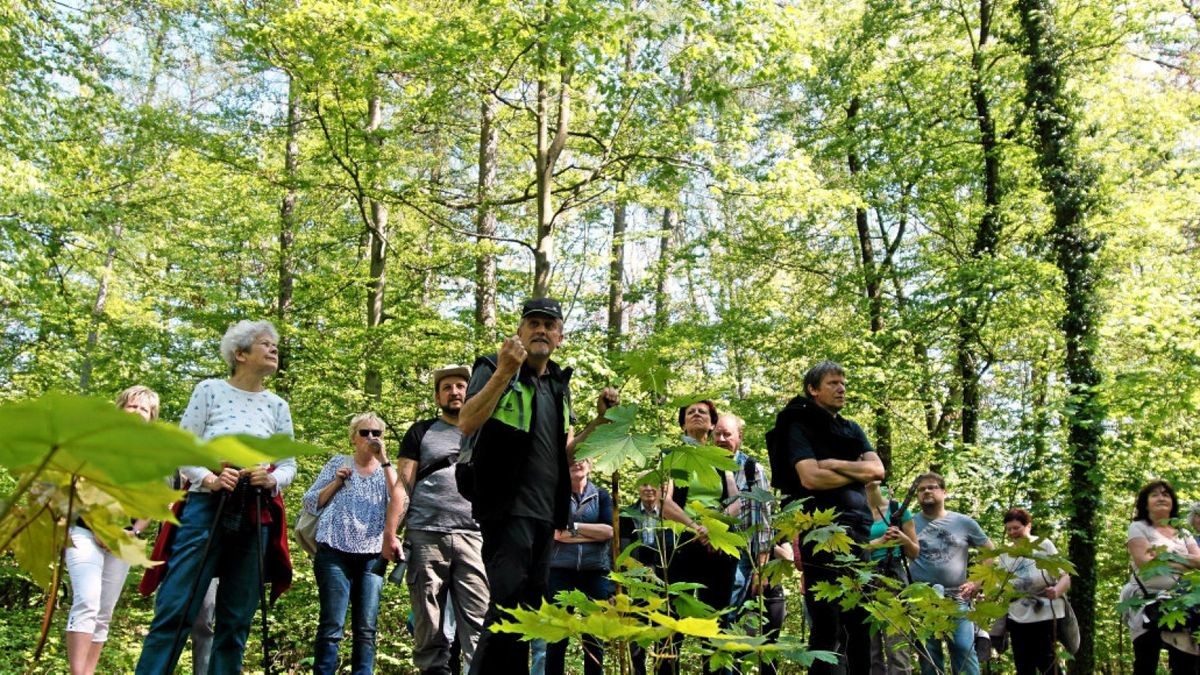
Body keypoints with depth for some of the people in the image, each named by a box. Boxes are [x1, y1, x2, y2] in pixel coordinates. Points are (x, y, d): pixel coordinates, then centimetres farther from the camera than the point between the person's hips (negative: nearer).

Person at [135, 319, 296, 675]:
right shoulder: (209, 390, 2)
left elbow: (289, 464, 10)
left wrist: (272, 479, -12)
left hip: (255, 519, 3)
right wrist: (210, 479, -17)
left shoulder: (277, 405, 10)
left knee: (236, 619, 5)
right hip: (206, 509, -3)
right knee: (175, 609, -7)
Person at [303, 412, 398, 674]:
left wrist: (384, 461, -9)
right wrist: (336, 483, -3)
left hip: (372, 557, 1)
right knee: (332, 625, -9)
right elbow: (310, 503, 11)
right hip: (335, 553, -1)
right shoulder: (337, 463, 13)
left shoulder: (387, 470, 15)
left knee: (366, 628, -1)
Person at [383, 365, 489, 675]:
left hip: (473, 538, 1)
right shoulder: (421, 432, 14)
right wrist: (390, 532, -4)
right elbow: (404, 486, 8)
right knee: (429, 624, 1)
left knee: (478, 620, -9)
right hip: (426, 536, 0)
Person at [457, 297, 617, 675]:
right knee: (508, 607, -12)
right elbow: (466, 424, -18)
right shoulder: (494, 368, -2)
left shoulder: (559, 385, 18)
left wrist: (601, 419, 9)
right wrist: (503, 374, -26)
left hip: (545, 513, 8)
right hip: (507, 508, -7)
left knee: (529, 610, 12)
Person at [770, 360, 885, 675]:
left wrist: (835, 464, -8)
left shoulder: (852, 429, 21)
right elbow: (811, 478, -14)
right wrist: (858, 472, -2)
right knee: (828, 622, -8)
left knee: (860, 620, 7)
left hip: (858, 529, 7)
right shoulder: (801, 427, 1)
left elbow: (877, 469, 6)